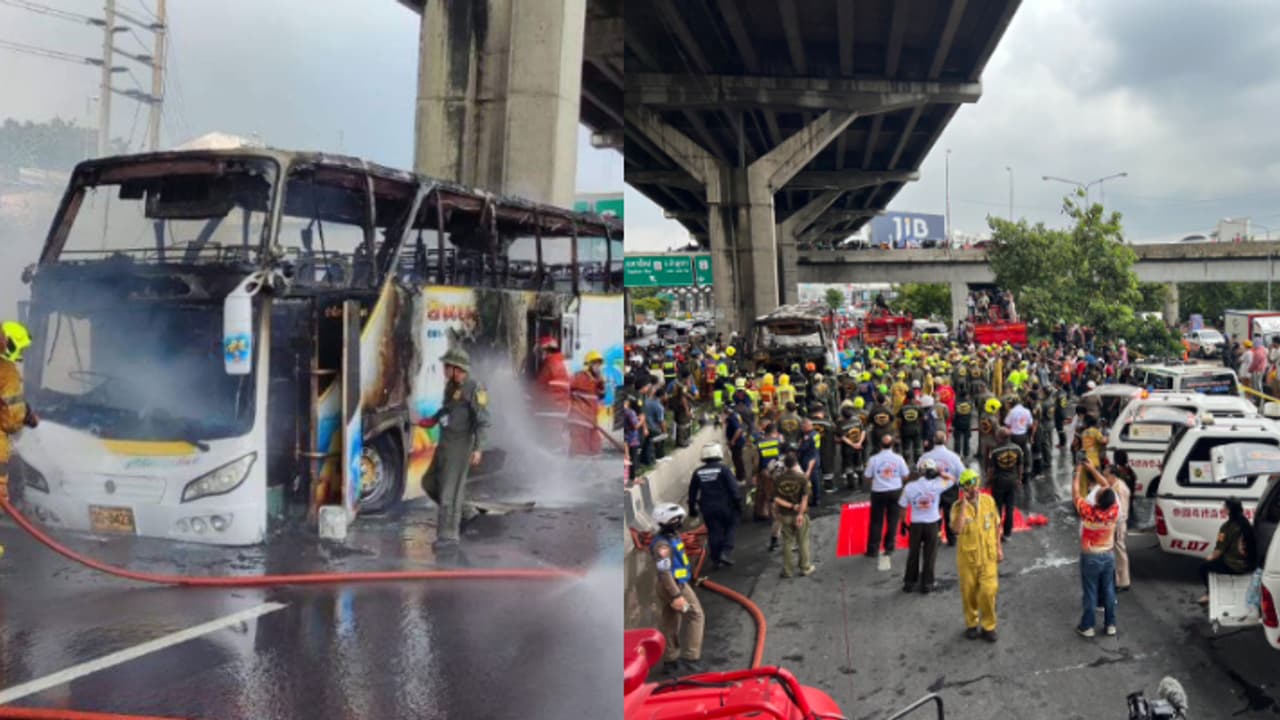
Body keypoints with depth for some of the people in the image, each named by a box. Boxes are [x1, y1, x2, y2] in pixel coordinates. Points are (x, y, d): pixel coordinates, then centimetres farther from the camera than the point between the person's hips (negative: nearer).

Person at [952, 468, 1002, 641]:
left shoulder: (988, 500, -2)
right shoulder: (958, 507, -10)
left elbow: (996, 525, 9)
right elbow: (957, 529, -27)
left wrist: (998, 547, 8)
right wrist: (964, 504, -26)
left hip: (988, 555, 1)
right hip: (967, 557, -1)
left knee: (988, 591, -5)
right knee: (969, 593, 10)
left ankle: (988, 626, 13)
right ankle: (971, 624, 29)